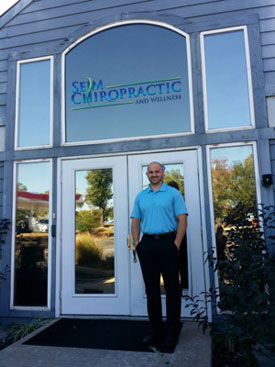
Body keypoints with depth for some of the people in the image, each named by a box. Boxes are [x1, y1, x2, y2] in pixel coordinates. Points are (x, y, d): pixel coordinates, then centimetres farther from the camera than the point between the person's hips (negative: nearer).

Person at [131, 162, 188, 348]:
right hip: (147, 245, 4)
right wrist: (136, 243, 2)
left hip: (167, 243, -3)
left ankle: (172, 331, 13)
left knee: (172, 288, 1)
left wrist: (176, 243, -12)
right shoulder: (140, 196, 14)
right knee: (151, 288, 9)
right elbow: (135, 221, 14)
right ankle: (156, 330, 20)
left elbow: (182, 220, -4)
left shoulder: (173, 193, 2)